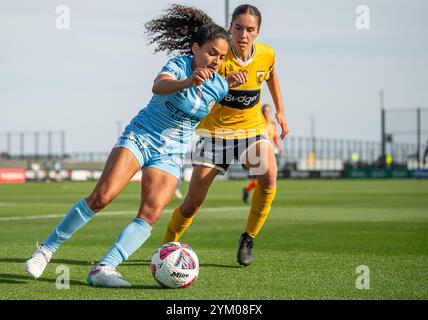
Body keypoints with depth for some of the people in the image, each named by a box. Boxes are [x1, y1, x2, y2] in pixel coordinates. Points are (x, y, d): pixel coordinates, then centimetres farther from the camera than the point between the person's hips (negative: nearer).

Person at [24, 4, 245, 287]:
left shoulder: (218, 86, 0)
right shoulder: (179, 64, -14)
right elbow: (159, 86, -38)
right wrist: (188, 81, -57)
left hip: (171, 155, 4)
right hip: (139, 137, -4)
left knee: (151, 213, -19)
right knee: (101, 196, -19)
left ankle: (103, 269, -24)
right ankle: (47, 249, -6)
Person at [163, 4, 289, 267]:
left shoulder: (267, 55, -9)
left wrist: (280, 110, 20)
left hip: (252, 127, 3)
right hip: (216, 129, -3)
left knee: (268, 176, -27)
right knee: (194, 201, -3)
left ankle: (248, 239, -7)